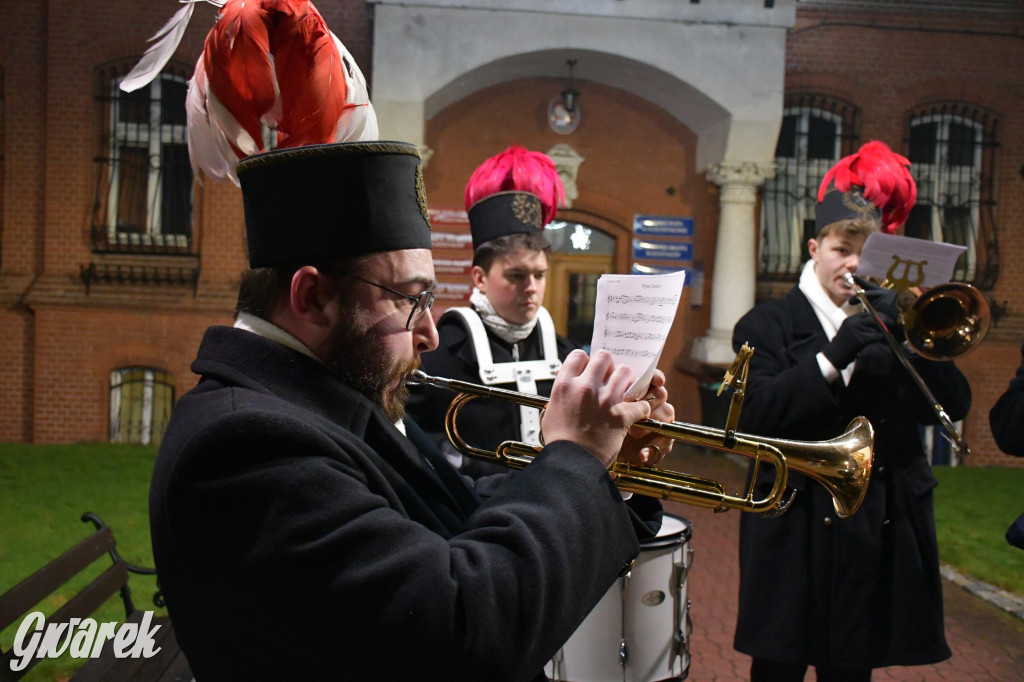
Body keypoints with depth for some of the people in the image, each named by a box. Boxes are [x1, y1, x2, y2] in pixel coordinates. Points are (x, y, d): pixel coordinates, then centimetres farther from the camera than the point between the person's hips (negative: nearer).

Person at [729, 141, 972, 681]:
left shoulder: (891, 321, 10)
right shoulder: (768, 325, 1)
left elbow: (954, 406, 1)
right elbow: (753, 417, -14)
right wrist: (831, 359, -24)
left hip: (880, 529, 3)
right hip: (795, 528, -2)